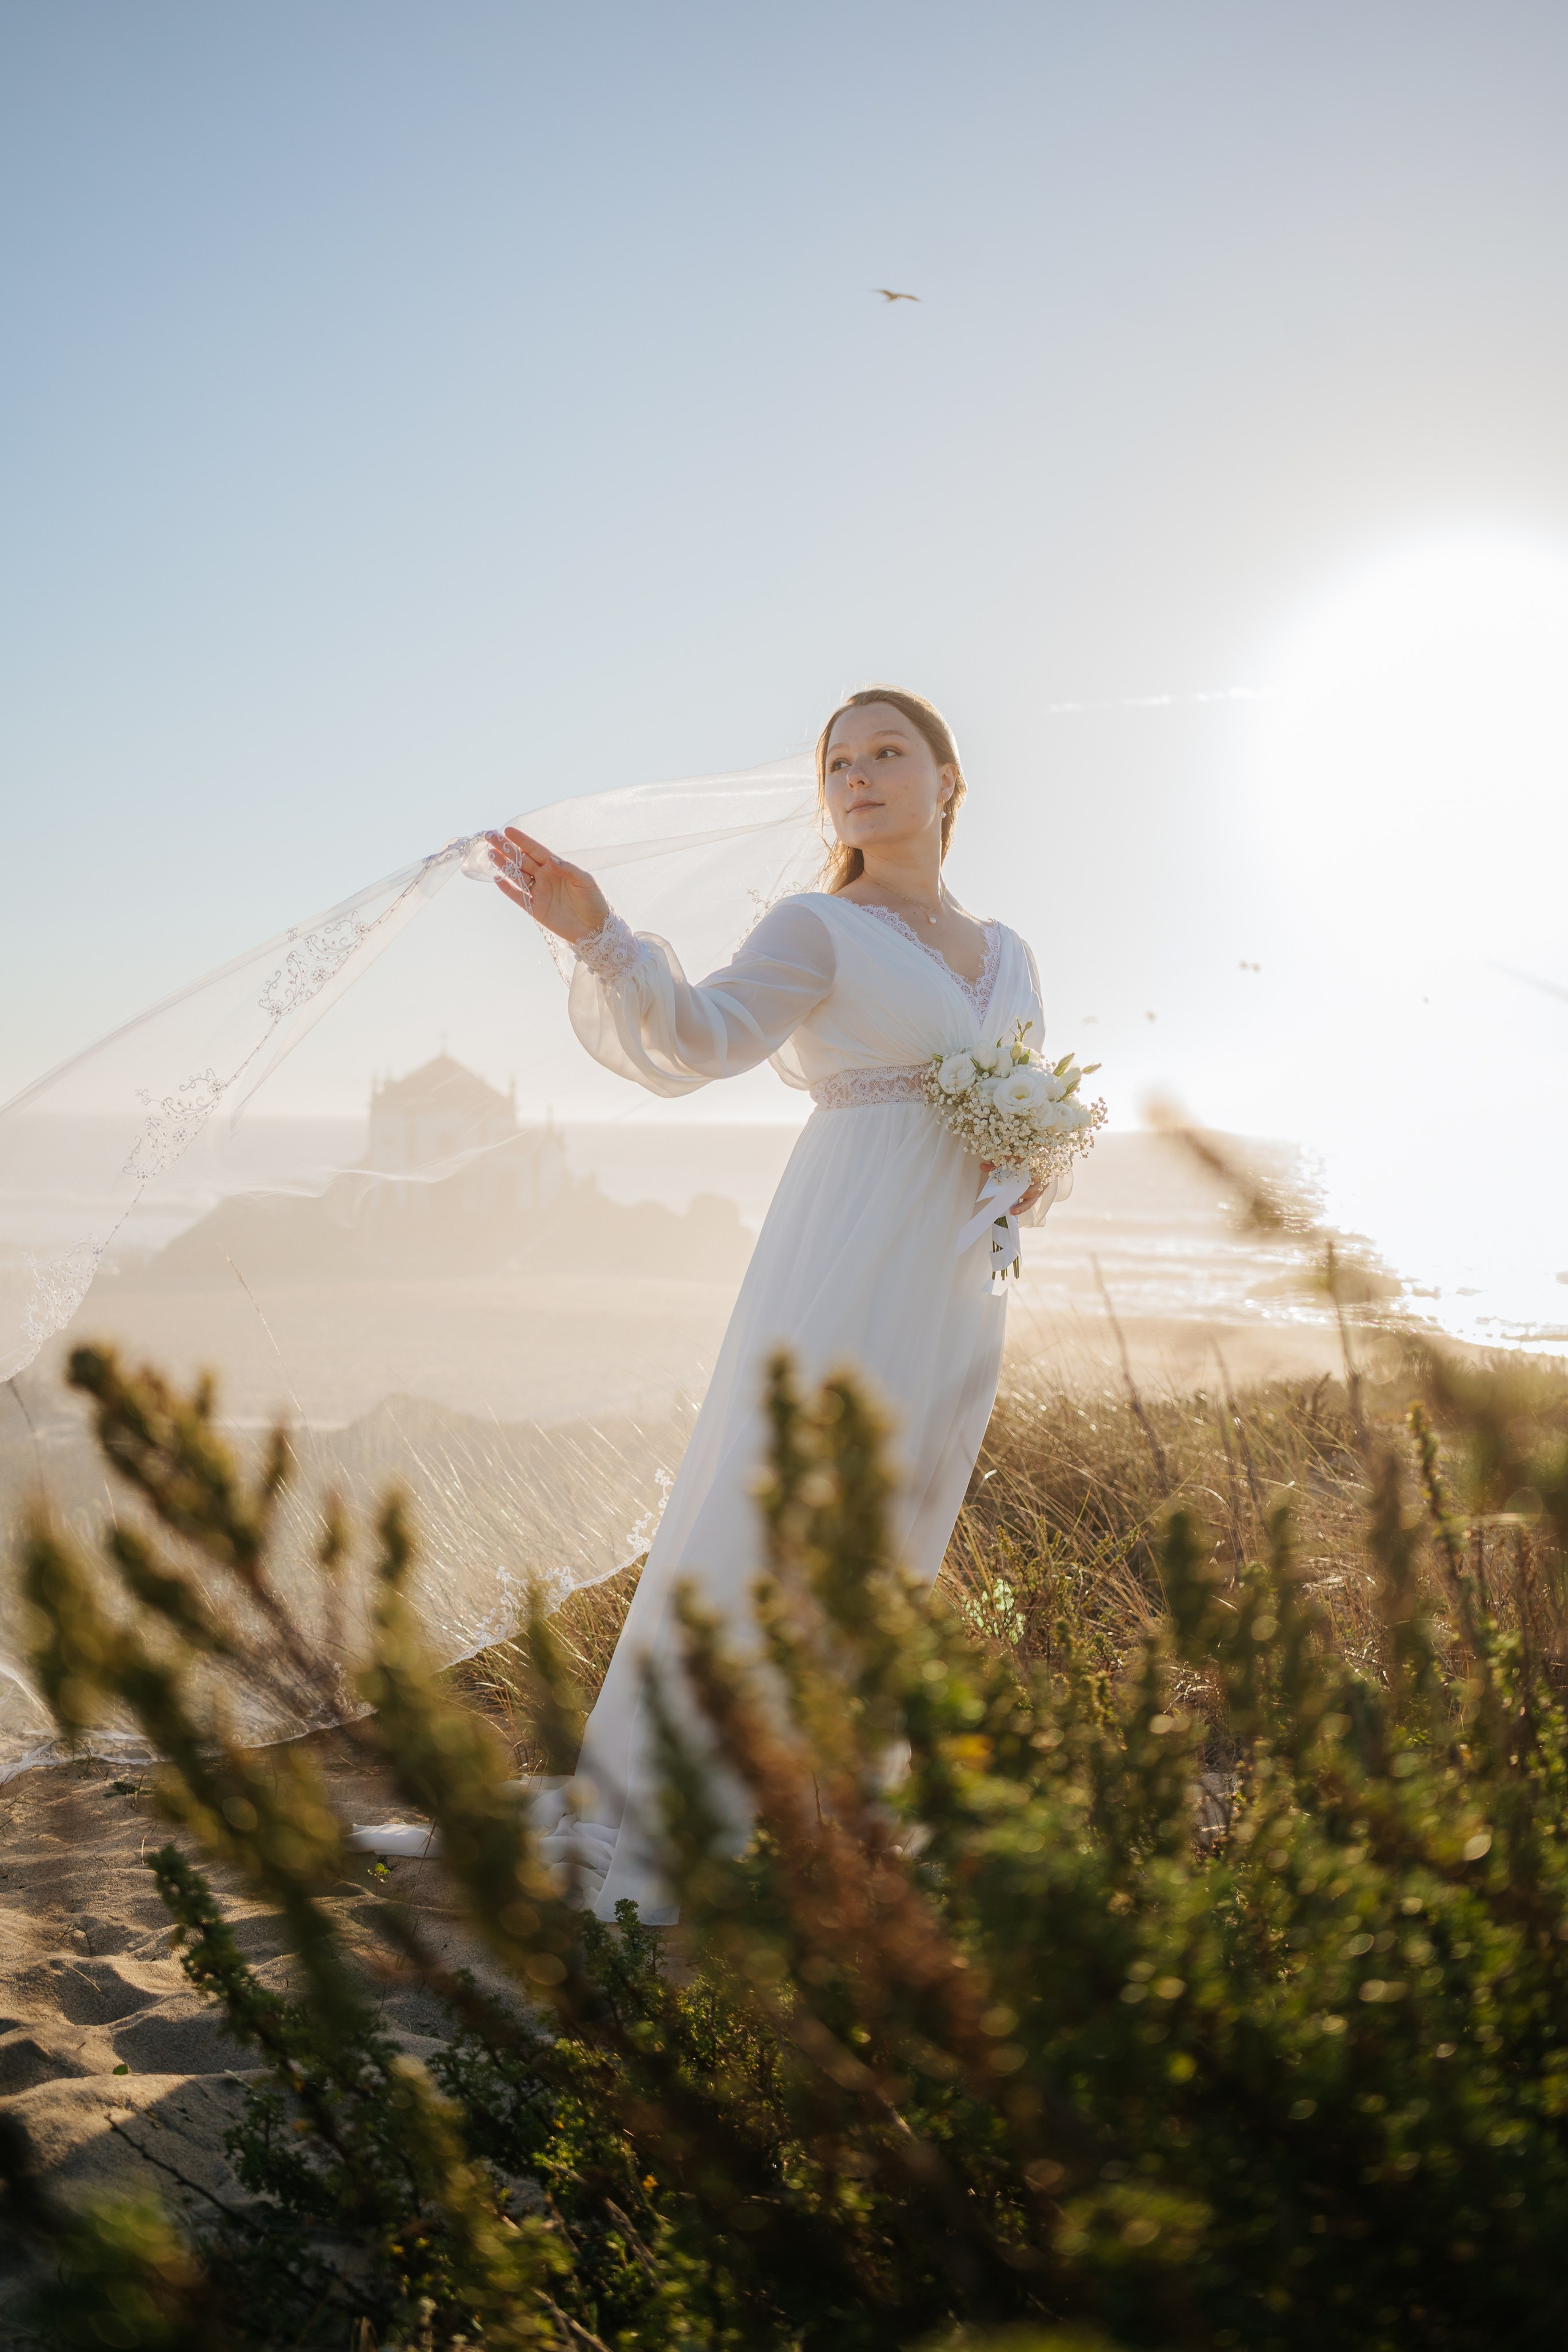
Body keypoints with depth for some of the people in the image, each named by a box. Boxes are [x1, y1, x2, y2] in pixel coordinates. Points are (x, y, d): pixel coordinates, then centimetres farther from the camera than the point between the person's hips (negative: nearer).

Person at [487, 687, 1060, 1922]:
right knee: (766, 1520, -10)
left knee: (891, 1547, 10)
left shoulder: (1009, 956, 18)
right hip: (847, 1264, -6)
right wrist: (599, 934, -31)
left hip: (959, 1284, 6)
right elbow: (699, 1038, -14)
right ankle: (638, 1815, -2)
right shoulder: (820, 927, 1)